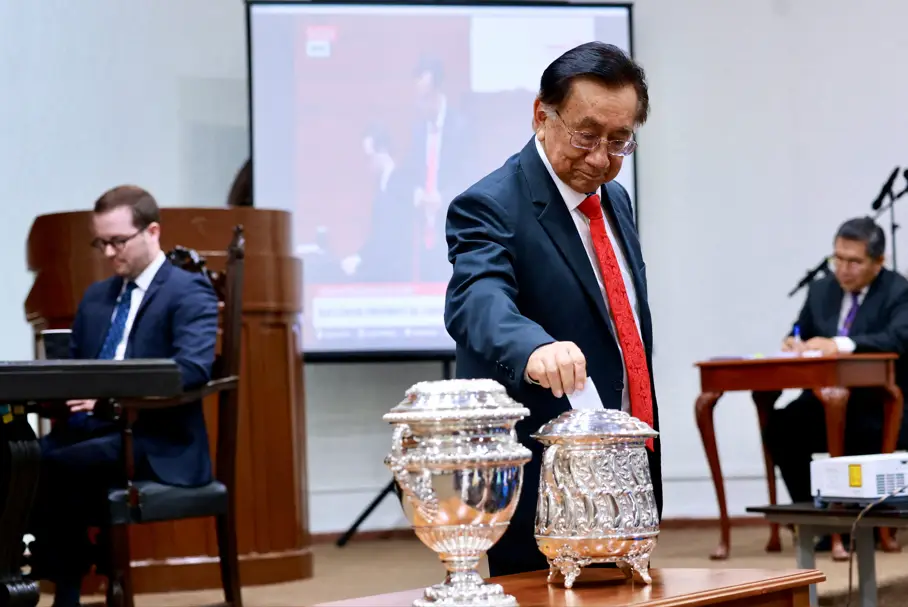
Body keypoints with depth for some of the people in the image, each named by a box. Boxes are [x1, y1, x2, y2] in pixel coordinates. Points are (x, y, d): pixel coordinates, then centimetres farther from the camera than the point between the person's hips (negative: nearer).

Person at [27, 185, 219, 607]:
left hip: (157, 444, -6)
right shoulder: (96, 296, 20)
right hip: (89, 430, 6)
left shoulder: (189, 292, -4)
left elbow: (194, 369, -20)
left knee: (52, 466, -30)